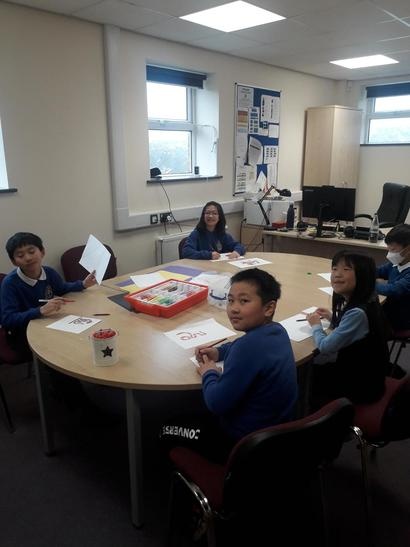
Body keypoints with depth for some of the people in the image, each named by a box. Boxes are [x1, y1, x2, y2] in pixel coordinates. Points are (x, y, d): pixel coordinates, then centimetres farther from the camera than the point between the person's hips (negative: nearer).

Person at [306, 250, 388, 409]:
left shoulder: (358, 312, -34)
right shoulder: (359, 301, -6)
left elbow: (325, 347, -25)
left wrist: (316, 325, -7)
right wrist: (332, 317, 2)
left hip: (361, 385, -7)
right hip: (360, 372, 7)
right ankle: (314, 406, 41)